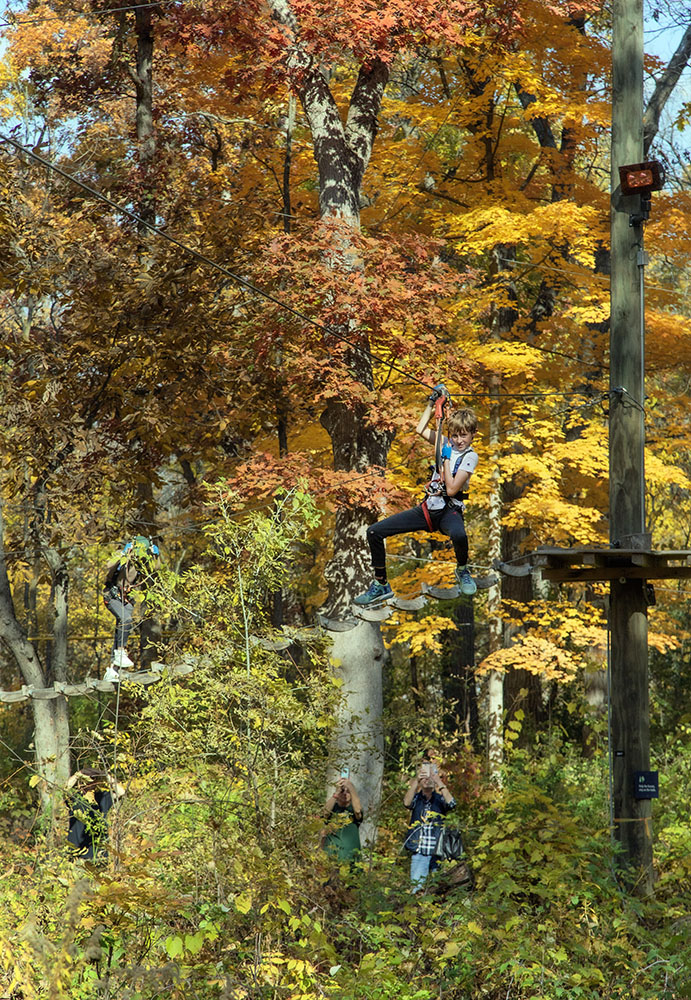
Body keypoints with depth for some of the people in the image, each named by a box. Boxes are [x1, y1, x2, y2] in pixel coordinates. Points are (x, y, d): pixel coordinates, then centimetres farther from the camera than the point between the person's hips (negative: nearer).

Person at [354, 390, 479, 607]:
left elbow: (452, 489, -18)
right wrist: (432, 402, 9)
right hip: (428, 508, 6)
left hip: (449, 510, -6)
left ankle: (462, 570, -9)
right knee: (374, 532, -5)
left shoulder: (470, 456, -9)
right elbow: (420, 429, 12)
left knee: (458, 534, -44)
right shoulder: (447, 445, 9)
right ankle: (381, 585, 6)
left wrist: (446, 459, -10)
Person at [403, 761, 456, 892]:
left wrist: (440, 783, -23)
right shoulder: (416, 798, 8)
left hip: (438, 851, 0)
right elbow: (407, 802, -14)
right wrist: (416, 782, -24)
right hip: (419, 851, 0)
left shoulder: (440, 799, 6)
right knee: (417, 886, -7)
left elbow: (451, 802, -15)